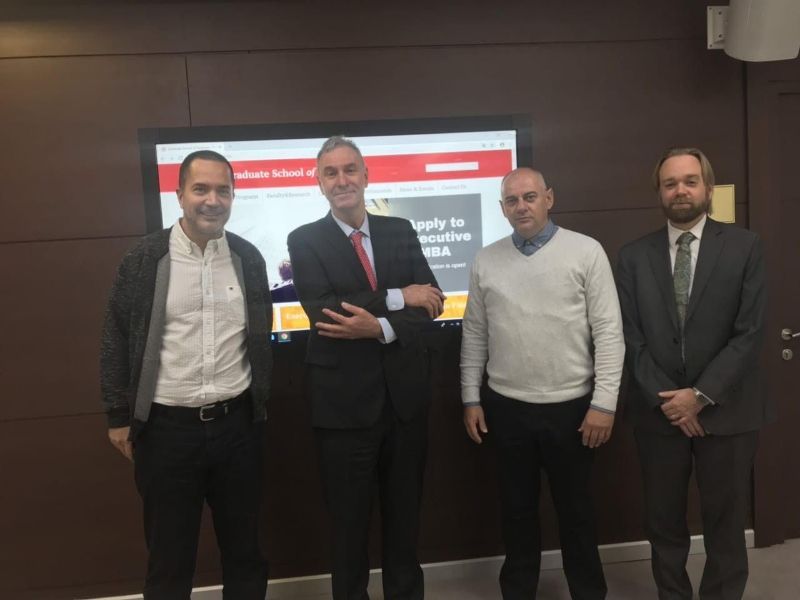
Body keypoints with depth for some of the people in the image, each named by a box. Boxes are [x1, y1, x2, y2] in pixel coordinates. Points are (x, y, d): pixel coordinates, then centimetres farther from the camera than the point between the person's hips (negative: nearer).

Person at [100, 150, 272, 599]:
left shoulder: (248, 258, 3)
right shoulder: (145, 260, -6)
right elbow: (116, 341, -1)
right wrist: (119, 417, -1)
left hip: (237, 422, 3)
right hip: (167, 427, -2)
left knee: (245, 549, 16)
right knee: (169, 559, 12)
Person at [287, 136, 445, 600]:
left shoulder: (401, 231, 6)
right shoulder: (305, 240, -4)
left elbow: (431, 302, -3)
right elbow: (321, 311, -18)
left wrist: (379, 328, -19)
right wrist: (397, 298, -18)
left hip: (405, 394, 3)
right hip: (345, 400, -3)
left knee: (406, 513, 19)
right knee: (349, 519, 13)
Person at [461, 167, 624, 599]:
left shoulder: (586, 252, -6)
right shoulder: (485, 261, 4)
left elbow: (609, 331, -8)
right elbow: (474, 334, 8)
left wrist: (604, 403, -11)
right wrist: (471, 399, 6)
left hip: (570, 407, -2)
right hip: (506, 408, 3)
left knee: (575, 511, 13)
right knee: (517, 509, 16)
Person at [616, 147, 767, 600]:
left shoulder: (744, 246, -2)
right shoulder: (635, 256, 3)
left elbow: (750, 332, -8)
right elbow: (632, 337, -1)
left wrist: (701, 395, -13)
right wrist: (665, 398, -10)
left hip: (726, 410, -1)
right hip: (659, 411, 2)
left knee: (726, 524, 12)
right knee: (665, 522, 13)